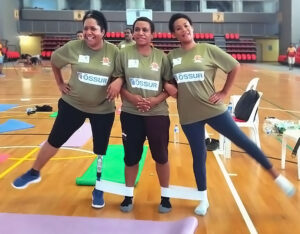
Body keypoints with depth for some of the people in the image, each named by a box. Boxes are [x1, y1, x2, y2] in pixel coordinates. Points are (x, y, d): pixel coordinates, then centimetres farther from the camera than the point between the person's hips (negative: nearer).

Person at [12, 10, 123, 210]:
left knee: (101, 150, 10)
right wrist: (60, 83, 4)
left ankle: (98, 189, 30)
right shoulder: (73, 47, -10)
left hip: (103, 110, 0)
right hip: (73, 105, 1)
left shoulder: (114, 51, -13)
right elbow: (54, 61, 7)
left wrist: (118, 82, -25)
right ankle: (34, 173, 36)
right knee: (54, 141, 12)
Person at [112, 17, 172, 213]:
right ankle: (129, 196, 30)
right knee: (131, 156, 10)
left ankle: (165, 197, 28)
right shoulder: (124, 53, -2)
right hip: (131, 114, 1)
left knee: (161, 156, 9)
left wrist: (157, 100, -16)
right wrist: (131, 97, -15)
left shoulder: (161, 56, -2)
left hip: (157, 113, 0)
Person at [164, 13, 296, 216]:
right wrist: (167, 85, -6)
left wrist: (224, 92, -1)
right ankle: (204, 199, 28)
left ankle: (277, 176, 20)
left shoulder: (208, 49, -5)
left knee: (243, 141, 3)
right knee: (198, 156, 12)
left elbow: (235, 66, 1)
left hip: (213, 109, -2)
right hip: (188, 114, 2)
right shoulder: (171, 56, 3)